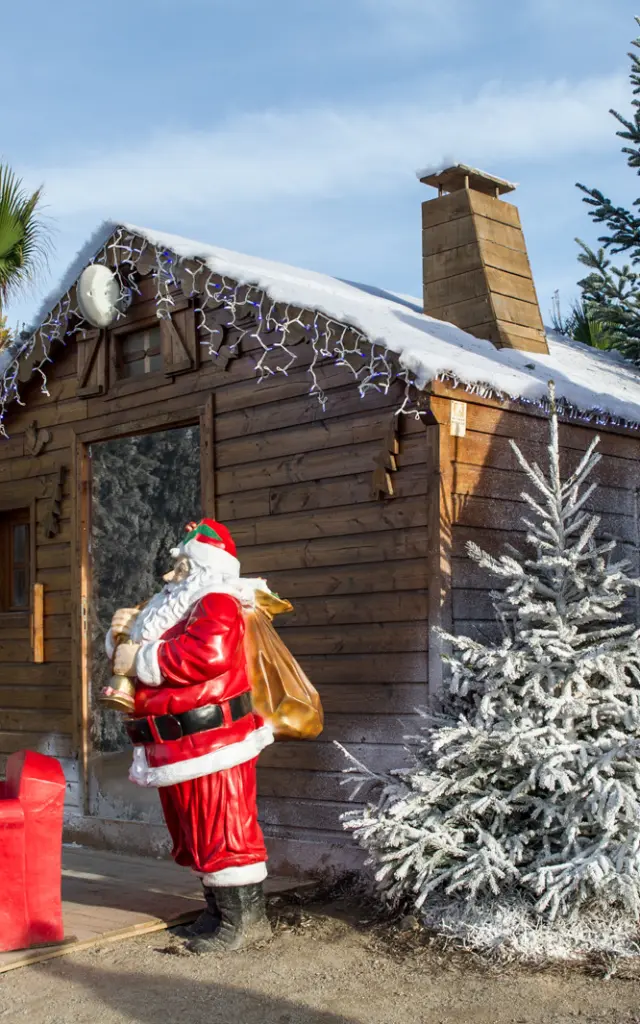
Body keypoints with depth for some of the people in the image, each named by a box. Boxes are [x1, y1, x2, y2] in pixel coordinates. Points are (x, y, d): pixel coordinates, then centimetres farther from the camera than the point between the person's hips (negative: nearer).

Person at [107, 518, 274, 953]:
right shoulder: (173, 609, 19)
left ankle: (246, 918, 2)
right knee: (194, 835, 16)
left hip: (210, 745, -10)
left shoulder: (216, 604, -12)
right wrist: (124, 634, 2)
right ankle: (218, 912, 27)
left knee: (224, 832, -5)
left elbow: (209, 653, -31)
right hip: (178, 749, 10)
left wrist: (142, 661, -23)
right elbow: (136, 655, 25)